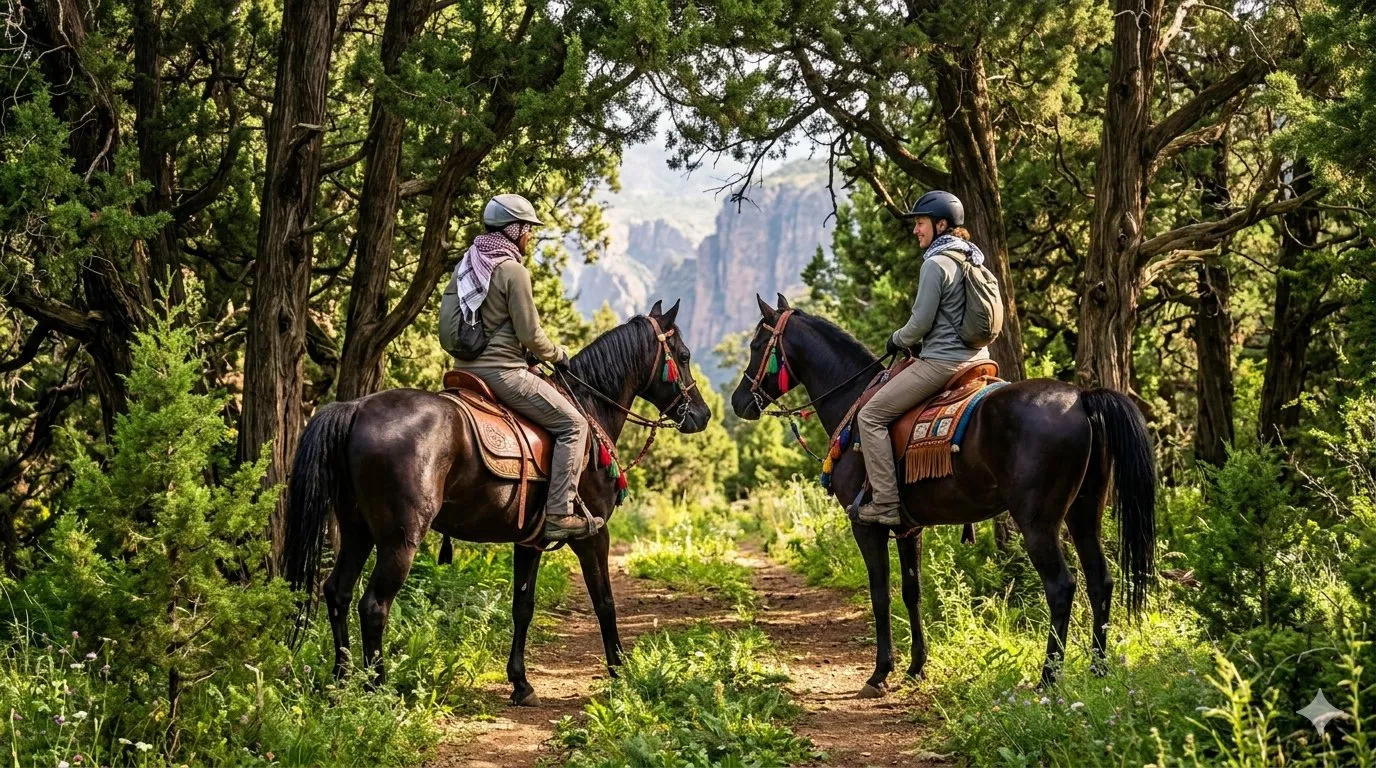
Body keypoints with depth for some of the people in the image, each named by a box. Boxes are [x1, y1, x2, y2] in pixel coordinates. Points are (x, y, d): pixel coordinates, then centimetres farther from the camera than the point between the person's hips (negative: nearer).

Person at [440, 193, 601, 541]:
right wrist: (559, 356, 5)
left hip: (466, 367, 10)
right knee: (572, 424, -4)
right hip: (503, 370, -10)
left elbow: (447, 324, 15)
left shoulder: (466, 265, 11)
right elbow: (531, 336, -13)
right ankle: (559, 514, -12)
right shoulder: (514, 271, -14)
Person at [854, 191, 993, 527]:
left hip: (941, 361, -10)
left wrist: (898, 341, 5)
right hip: (977, 357, 10)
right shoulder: (973, 260, 14)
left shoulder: (935, 264, -15)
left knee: (871, 416, -4)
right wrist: (914, 341, 24)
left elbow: (921, 323, -15)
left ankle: (885, 503, -9)